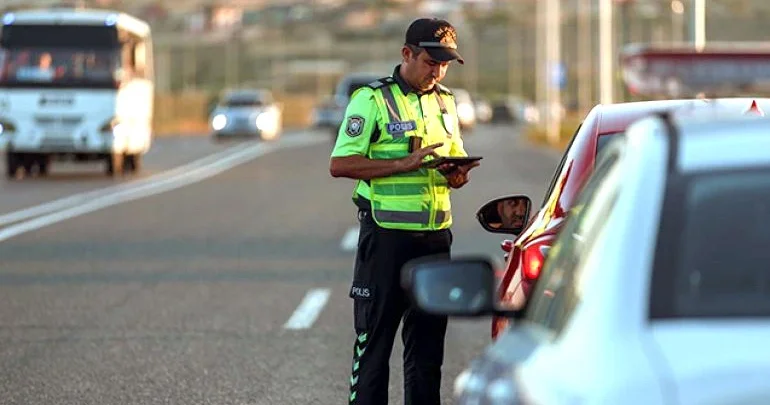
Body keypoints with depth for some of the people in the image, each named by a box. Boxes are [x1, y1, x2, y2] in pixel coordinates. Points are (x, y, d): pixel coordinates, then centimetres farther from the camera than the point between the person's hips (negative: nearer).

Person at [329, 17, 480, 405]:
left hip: (435, 235, 6)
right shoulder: (372, 99, -5)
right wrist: (404, 163, -20)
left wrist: (458, 174, -1)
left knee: (428, 340, 9)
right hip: (387, 236, -6)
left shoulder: (445, 102, 15)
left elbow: (456, 156, 24)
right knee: (374, 339, -2)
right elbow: (340, 164, -12)